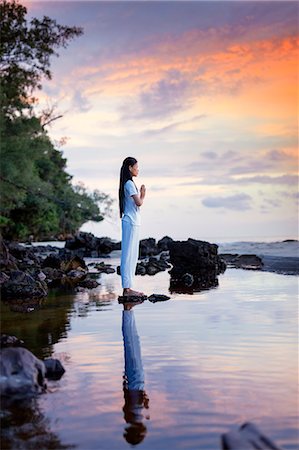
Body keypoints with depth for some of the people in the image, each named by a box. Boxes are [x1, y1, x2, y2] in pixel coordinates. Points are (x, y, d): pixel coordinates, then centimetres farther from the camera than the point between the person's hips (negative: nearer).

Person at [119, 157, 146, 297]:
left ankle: (128, 287, 14)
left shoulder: (128, 183, 18)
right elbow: (138, 202, -17)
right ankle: (127, 288, -5)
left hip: (133, 223, 10)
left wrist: (141, 194, 3)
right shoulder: (129, 184, -12)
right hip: (131, 223, -10)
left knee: (132, 255, 11)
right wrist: (142, 195, -2)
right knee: (128, 254, -8)